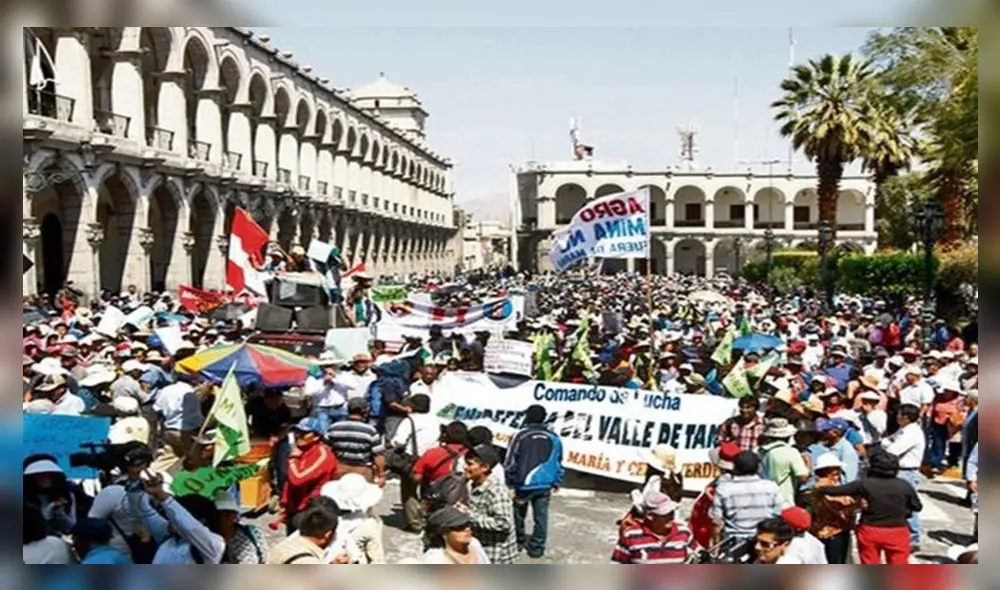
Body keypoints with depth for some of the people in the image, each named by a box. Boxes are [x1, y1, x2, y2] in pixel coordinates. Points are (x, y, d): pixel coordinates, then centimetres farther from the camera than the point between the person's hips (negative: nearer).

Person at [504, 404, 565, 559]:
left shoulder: (521, 435, -10)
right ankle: (537, 547, 10)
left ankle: (519, 541, 32)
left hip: (523, 483, -3)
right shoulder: (554, 438, 3)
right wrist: (555, 484, 17)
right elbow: (559, 464, 9)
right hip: (545, 485, 3)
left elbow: (510, 462, -10)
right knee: (541, 516, 8)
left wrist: (509, 483, -2)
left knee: (518, 514, 17)